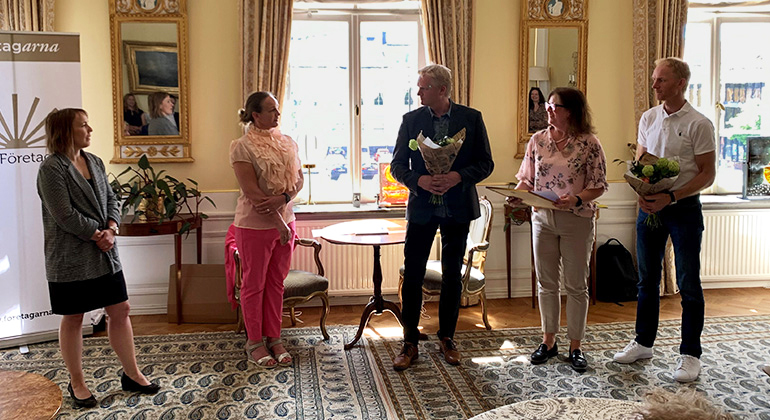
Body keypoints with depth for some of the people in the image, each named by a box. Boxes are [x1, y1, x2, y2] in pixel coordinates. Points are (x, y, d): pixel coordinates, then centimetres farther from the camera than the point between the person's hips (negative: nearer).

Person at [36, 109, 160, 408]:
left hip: (105, 254, 7)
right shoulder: (51, 169, -13)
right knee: (73, 319, 8)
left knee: (120, 311, 9)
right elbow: (65, 215, -19)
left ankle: (131, 374, 23)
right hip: (70, 260, -7)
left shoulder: (95, 162, 9)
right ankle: (77, 384, 23)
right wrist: (97, 234, -13)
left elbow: (111, 199, 9)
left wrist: (111, 229, -8)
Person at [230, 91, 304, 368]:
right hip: (255, 226, -6)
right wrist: (278, 222, -16)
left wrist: (283, 198, -16)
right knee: (254, 285, 8)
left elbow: (299, 178, 4)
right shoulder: (242, 147, -12)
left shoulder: (287, 143, 7)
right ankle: (254, 342, 22)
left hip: (285, 223, 6)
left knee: (276, 283, 14)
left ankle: (274, 338, 26)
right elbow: (252, 192, -17)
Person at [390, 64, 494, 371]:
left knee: (452, 275, 10)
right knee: (412, 275, 0)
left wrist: (457, 177, -19)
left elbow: (485, 163, -1)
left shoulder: (471, 118, -1)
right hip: (421, 206, 0)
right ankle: (410, 342, 12)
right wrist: (420, 180, -17)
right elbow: (397, 165, 2)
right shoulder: (411, 120, 2)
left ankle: (447, 337, 26)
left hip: (458, 207, 0)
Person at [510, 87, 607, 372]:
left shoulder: (589, 143, -7)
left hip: (577, 221, -3)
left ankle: (575, 347, 20)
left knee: (576, 285, 7)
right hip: (542, 218, 4)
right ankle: (548, 341, 26)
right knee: (546, 283, 11)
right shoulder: (538, 140, 4)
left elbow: (598, 186, -6)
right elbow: (527, 179, 8)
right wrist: (517, 194, -12)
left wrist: (576, 199, -23)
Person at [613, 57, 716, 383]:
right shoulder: (648, 118, 7)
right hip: (649, 206, 5)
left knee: (688, 283, 2)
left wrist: (670, 197, -20)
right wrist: (642, 193, -6)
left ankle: (690, 354, 13)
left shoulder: (698, 124, -9)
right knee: (647, 279, 13)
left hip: (683, 207, -5)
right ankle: (643, 343, 26)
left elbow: (708, 173, -9)